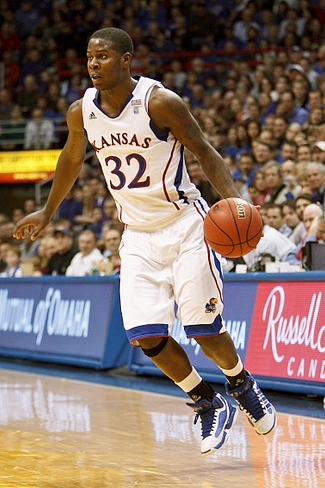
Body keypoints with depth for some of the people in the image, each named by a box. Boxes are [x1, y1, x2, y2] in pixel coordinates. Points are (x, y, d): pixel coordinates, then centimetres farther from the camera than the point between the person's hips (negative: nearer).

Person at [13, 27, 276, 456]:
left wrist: (234, 200, -27)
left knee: (205, 331, -5)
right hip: (138, 234, 5)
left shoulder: (160, 102, -17)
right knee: (146, 336, -7)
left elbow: (205, 152, -12)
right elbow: (71, 159, 17)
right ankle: (209, 406, 14)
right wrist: (47, 213, 27)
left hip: (184, 226, -4)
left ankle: (242, 386, 27)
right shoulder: (81, 112, -2)